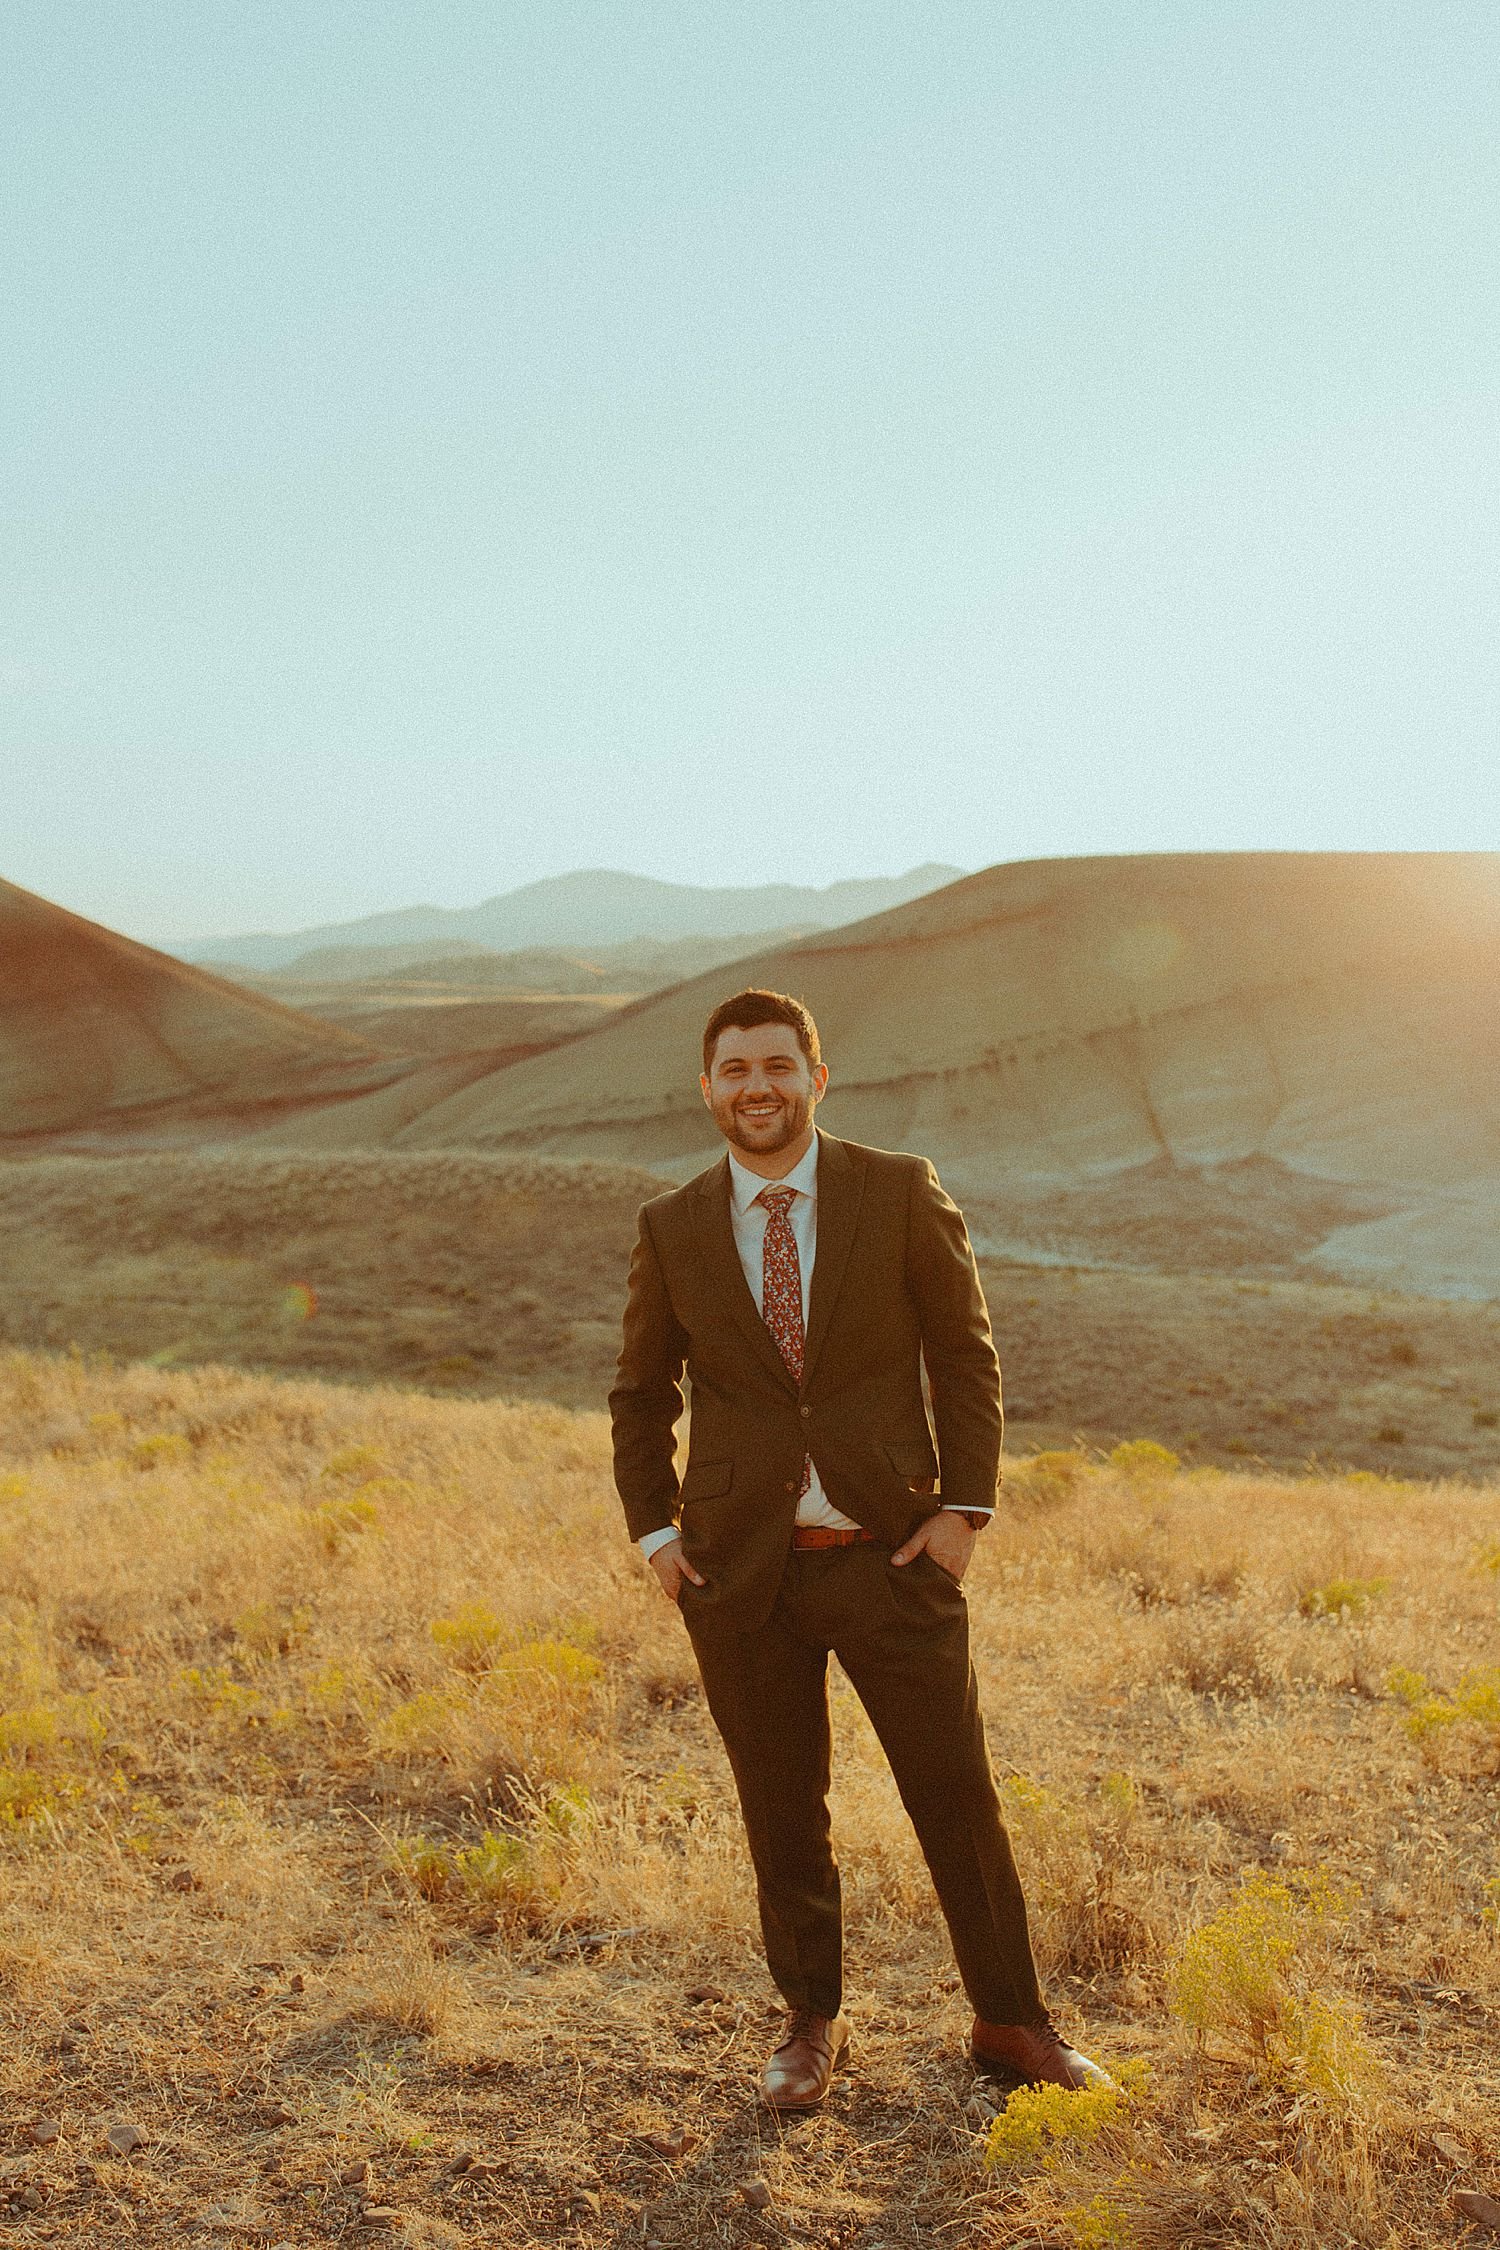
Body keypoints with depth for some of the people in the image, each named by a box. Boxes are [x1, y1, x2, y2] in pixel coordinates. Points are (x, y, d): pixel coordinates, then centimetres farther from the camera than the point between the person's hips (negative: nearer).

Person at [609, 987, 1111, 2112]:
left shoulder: (902, 1193, -2)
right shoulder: (672, 1227, 3)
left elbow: (968, 1355, 2)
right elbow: (642, 1394, 12)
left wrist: (964, 1505, -6)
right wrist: (655, 1529, 2)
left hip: (892, 1555, -1)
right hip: (741, 1566, 1)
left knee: (959, 1796, 5)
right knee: (783, 1811, 11)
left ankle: (1013, 2023, 25)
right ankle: (813, 2023, 32)